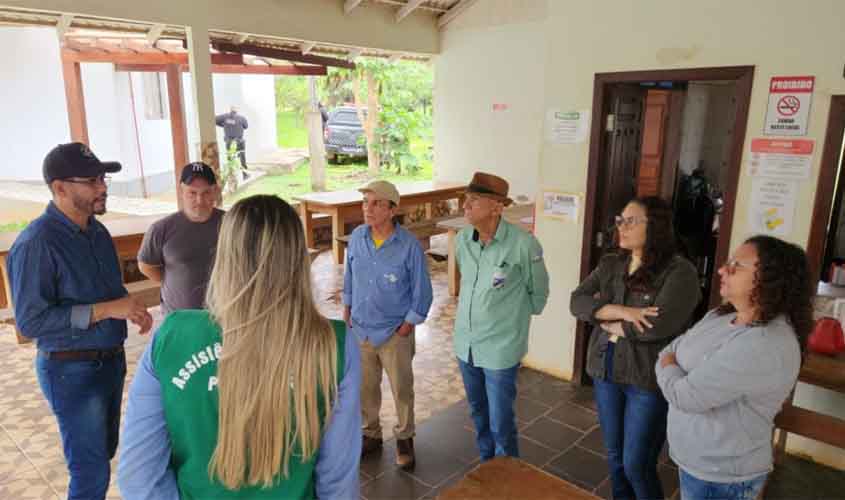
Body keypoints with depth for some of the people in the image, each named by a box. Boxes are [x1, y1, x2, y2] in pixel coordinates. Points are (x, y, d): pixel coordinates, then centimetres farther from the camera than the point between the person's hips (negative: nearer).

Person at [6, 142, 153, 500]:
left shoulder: (97, 231, 4)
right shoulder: (36, 243, -21)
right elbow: (30, 321, -21)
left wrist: (132, 308, -4)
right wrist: (105, 310, -26)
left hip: (111, 360, 8)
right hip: (71, 370, -7)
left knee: (103, 451, 22)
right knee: (91, 471, 2)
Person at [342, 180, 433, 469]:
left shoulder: (409, 246, -19)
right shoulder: (356, 237, -6)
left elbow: (422, 293, -11)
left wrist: (405, 328, -10)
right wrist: (347, 313, 8)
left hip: (395, 334, -4)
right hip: (360, 330, 4)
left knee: (402, 390, 13)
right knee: (364, 388, 19)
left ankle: (404, 438, 36)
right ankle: (371, 434, 42)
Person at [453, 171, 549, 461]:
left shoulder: (523, 244, -19)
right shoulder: (463, 240, -3)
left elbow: (538, 293, -3)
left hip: (501, 349, -5)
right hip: (465, 344, 5)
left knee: (500, 423, 6)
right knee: (478, 413, 21)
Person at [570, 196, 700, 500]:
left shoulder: (679, 271, -14)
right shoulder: (610, 265, 4)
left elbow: (658, 325, -25)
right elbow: (577, 302, -6)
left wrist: (607, 322, -11)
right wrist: (620, 311, -21)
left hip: (648, 379, -5)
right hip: (605, 371, 6)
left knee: (637, 465, 5)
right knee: (614, 457, 20)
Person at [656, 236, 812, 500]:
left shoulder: (765, 344, -30)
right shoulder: (721, 316, 0)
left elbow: (683, 395, -28)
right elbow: (671, 349, 8)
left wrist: (667, 367, -7)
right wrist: (671, 367, -14)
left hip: (720, 475, -7)